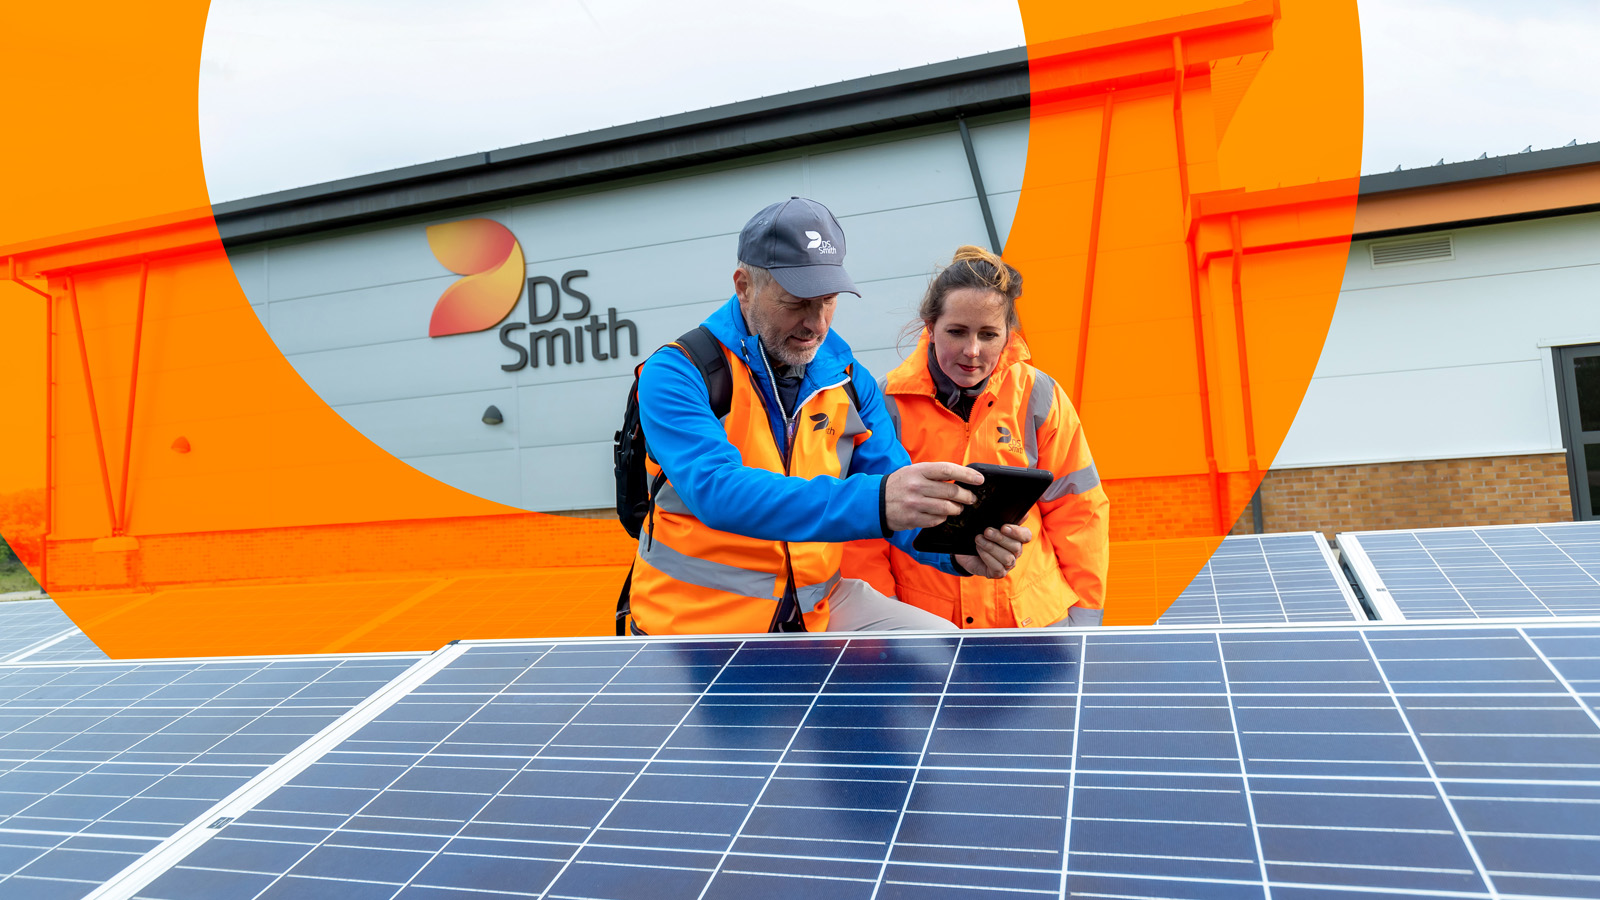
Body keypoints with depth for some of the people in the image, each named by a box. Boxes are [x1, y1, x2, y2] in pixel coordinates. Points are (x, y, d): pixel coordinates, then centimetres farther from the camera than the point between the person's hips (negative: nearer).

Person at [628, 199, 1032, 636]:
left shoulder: (849, 381, 4)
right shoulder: (677, 373, -12)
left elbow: (902, 502, 2)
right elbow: (716, 490, -29)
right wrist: (873, 502, -41)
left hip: (818, 606, 4)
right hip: (700, 620, -3)